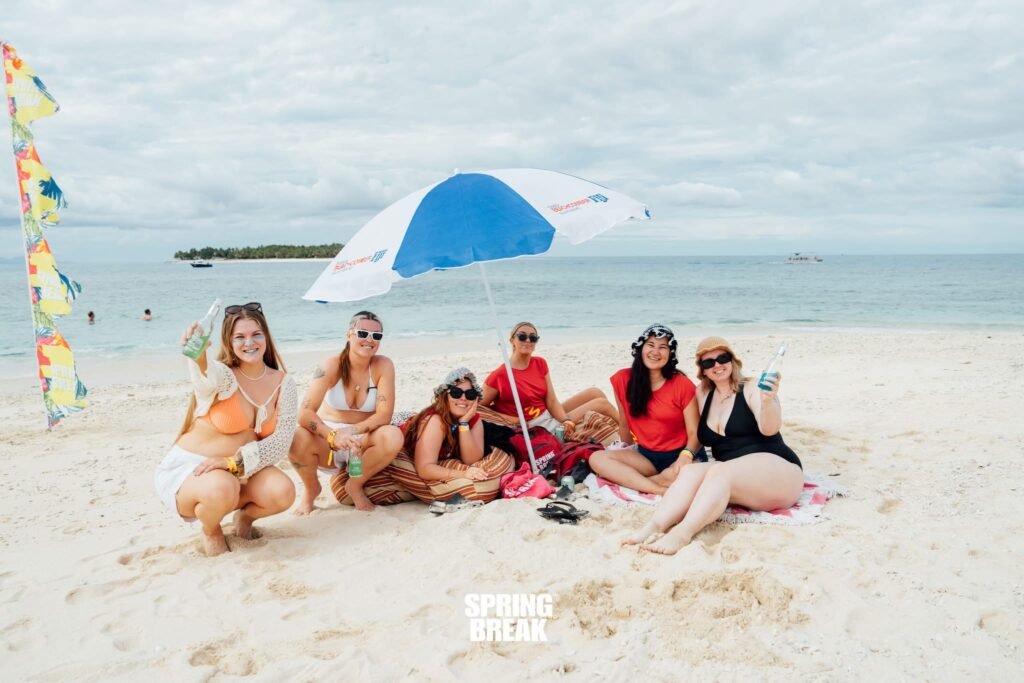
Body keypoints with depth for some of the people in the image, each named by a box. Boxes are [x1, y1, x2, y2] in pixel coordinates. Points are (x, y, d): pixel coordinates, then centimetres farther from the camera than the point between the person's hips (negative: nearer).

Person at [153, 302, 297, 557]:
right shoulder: (222, 375, -17)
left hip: (242, 471, 4)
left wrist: (235, 462, -25)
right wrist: (197, 354, -68)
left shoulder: (283, 383, -4)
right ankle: (211, 529, 1)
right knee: (222, 489, -36)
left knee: (283, 492, -25)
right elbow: (207, 377, -43)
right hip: (189, 468, -3)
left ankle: (245, 515, 10)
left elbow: (282, 440, -10)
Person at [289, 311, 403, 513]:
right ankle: (311, 488, 1)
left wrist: (352, 431, -33)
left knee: (393, 436, -31)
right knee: (297, 439, -33)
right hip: (327, 442, -1)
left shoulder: (383, 365, -10)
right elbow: (305, 414, -23)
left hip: (362, 443, 1)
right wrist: (333, 436, -41)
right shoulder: (331, 366, -14)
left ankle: (356, 484, -2)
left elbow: (384, 414, -16)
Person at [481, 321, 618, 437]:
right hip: (537, 428, -7)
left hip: (552, 415, 7)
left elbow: (552, 401, 0)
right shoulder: (499, 375, -18)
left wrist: (566, 421, -19)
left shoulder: (540, 363, 4)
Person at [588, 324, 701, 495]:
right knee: (596, 459, -20)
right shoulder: (623, 380, -3)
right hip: (646, 455, 4)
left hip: (679, 455, -4)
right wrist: (628, 450, 22)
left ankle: (629, 480, -18)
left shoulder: (682, 384, -11)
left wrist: (686, 455, -32)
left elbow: (695, 432, -12)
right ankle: (661, 490, -29)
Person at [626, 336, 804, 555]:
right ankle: (654, 527, -44)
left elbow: (769, 429, -20)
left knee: (719, 472, -33)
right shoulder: (703, 396, 13)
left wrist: (768, 401, -41)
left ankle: (682, 533, -53)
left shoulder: (752, 389, -4)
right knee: (690, 472, -23)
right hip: (730, 478, 5)